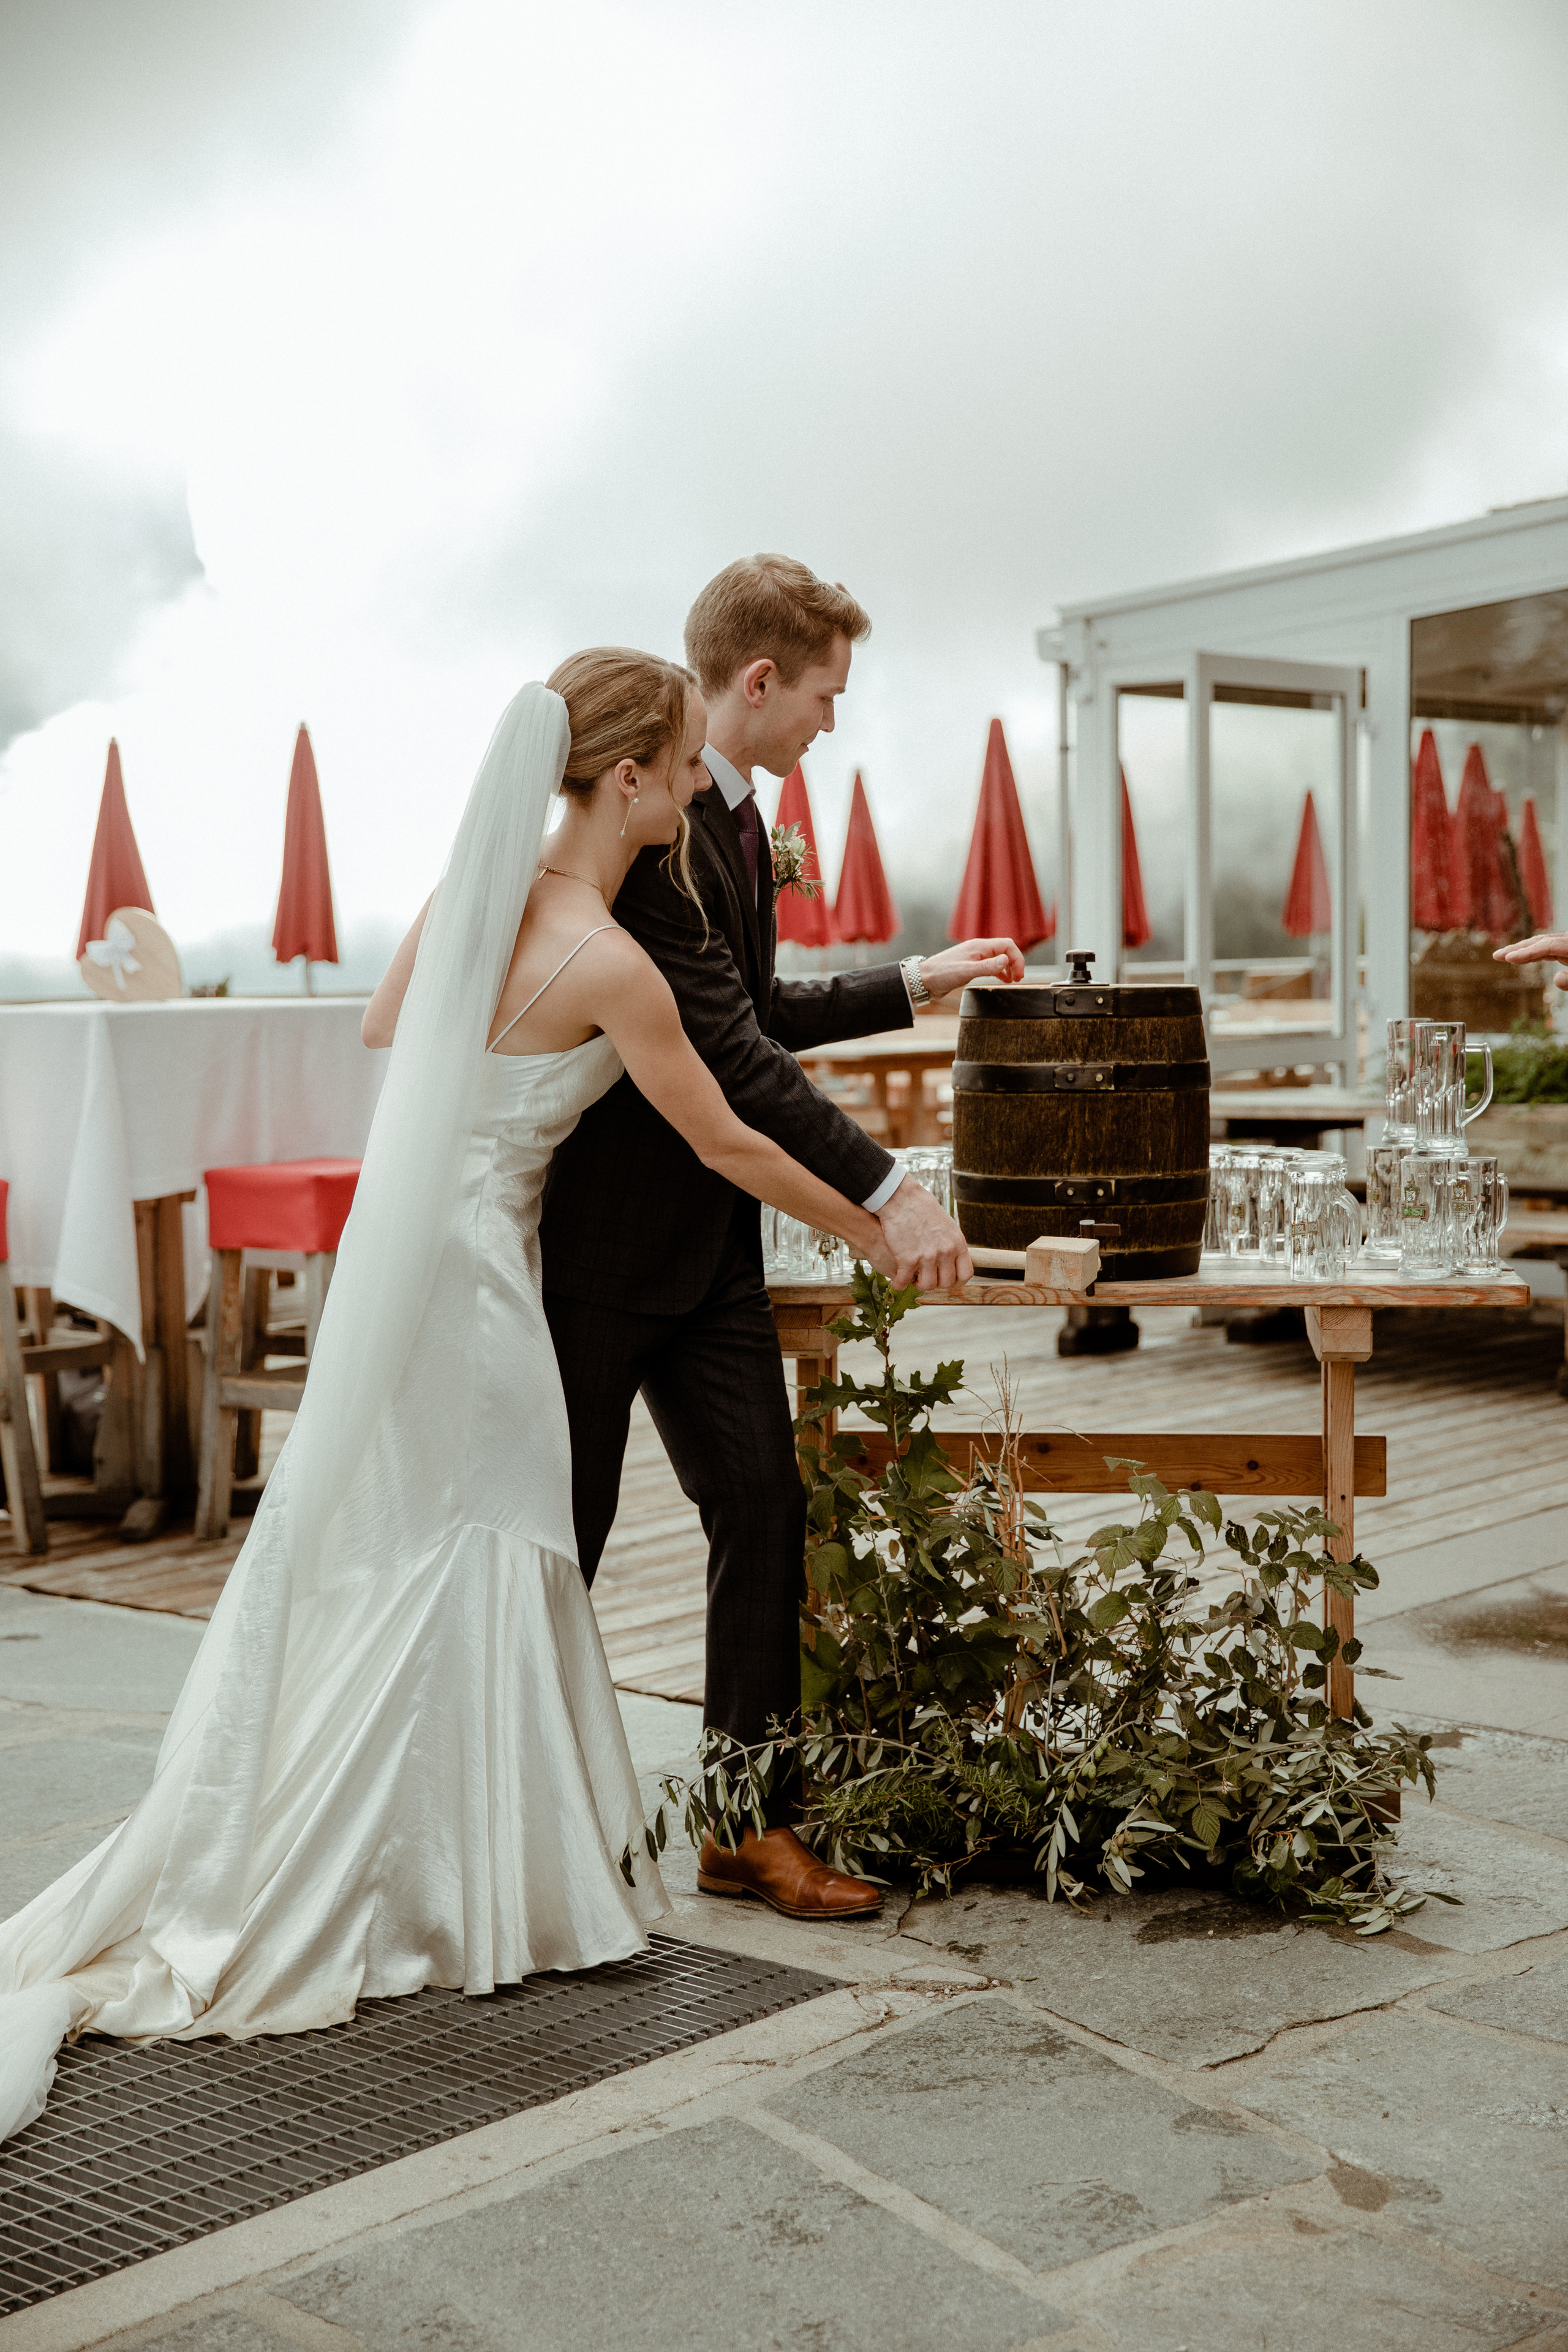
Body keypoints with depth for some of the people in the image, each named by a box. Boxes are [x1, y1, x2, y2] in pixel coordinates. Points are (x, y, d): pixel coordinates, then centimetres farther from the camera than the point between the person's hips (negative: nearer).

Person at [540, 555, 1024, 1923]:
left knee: (765, 1509, 4)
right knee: (559, 1533, 4)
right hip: (599, 1236, -9)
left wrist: (913, 985, 21)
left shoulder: (736, 817, 11)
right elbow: (725, 1048, -26)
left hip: (708, 1240, 9)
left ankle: (751, 1823, 14)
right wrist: (885, 1189, -29)